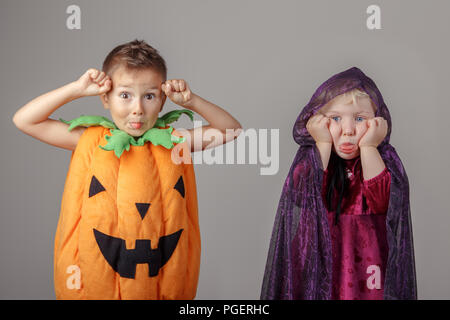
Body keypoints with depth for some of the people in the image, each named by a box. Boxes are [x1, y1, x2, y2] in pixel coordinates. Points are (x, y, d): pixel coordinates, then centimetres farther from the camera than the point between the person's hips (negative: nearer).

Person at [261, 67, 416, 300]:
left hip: (367, 259, 1)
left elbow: (383, 201, -19)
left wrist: (368, 147, -16)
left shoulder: (383, 158, -2)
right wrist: (323, 145, -15)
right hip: (320, 262, 0)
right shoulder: (311, 157, -2)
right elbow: (304, 195, -20)